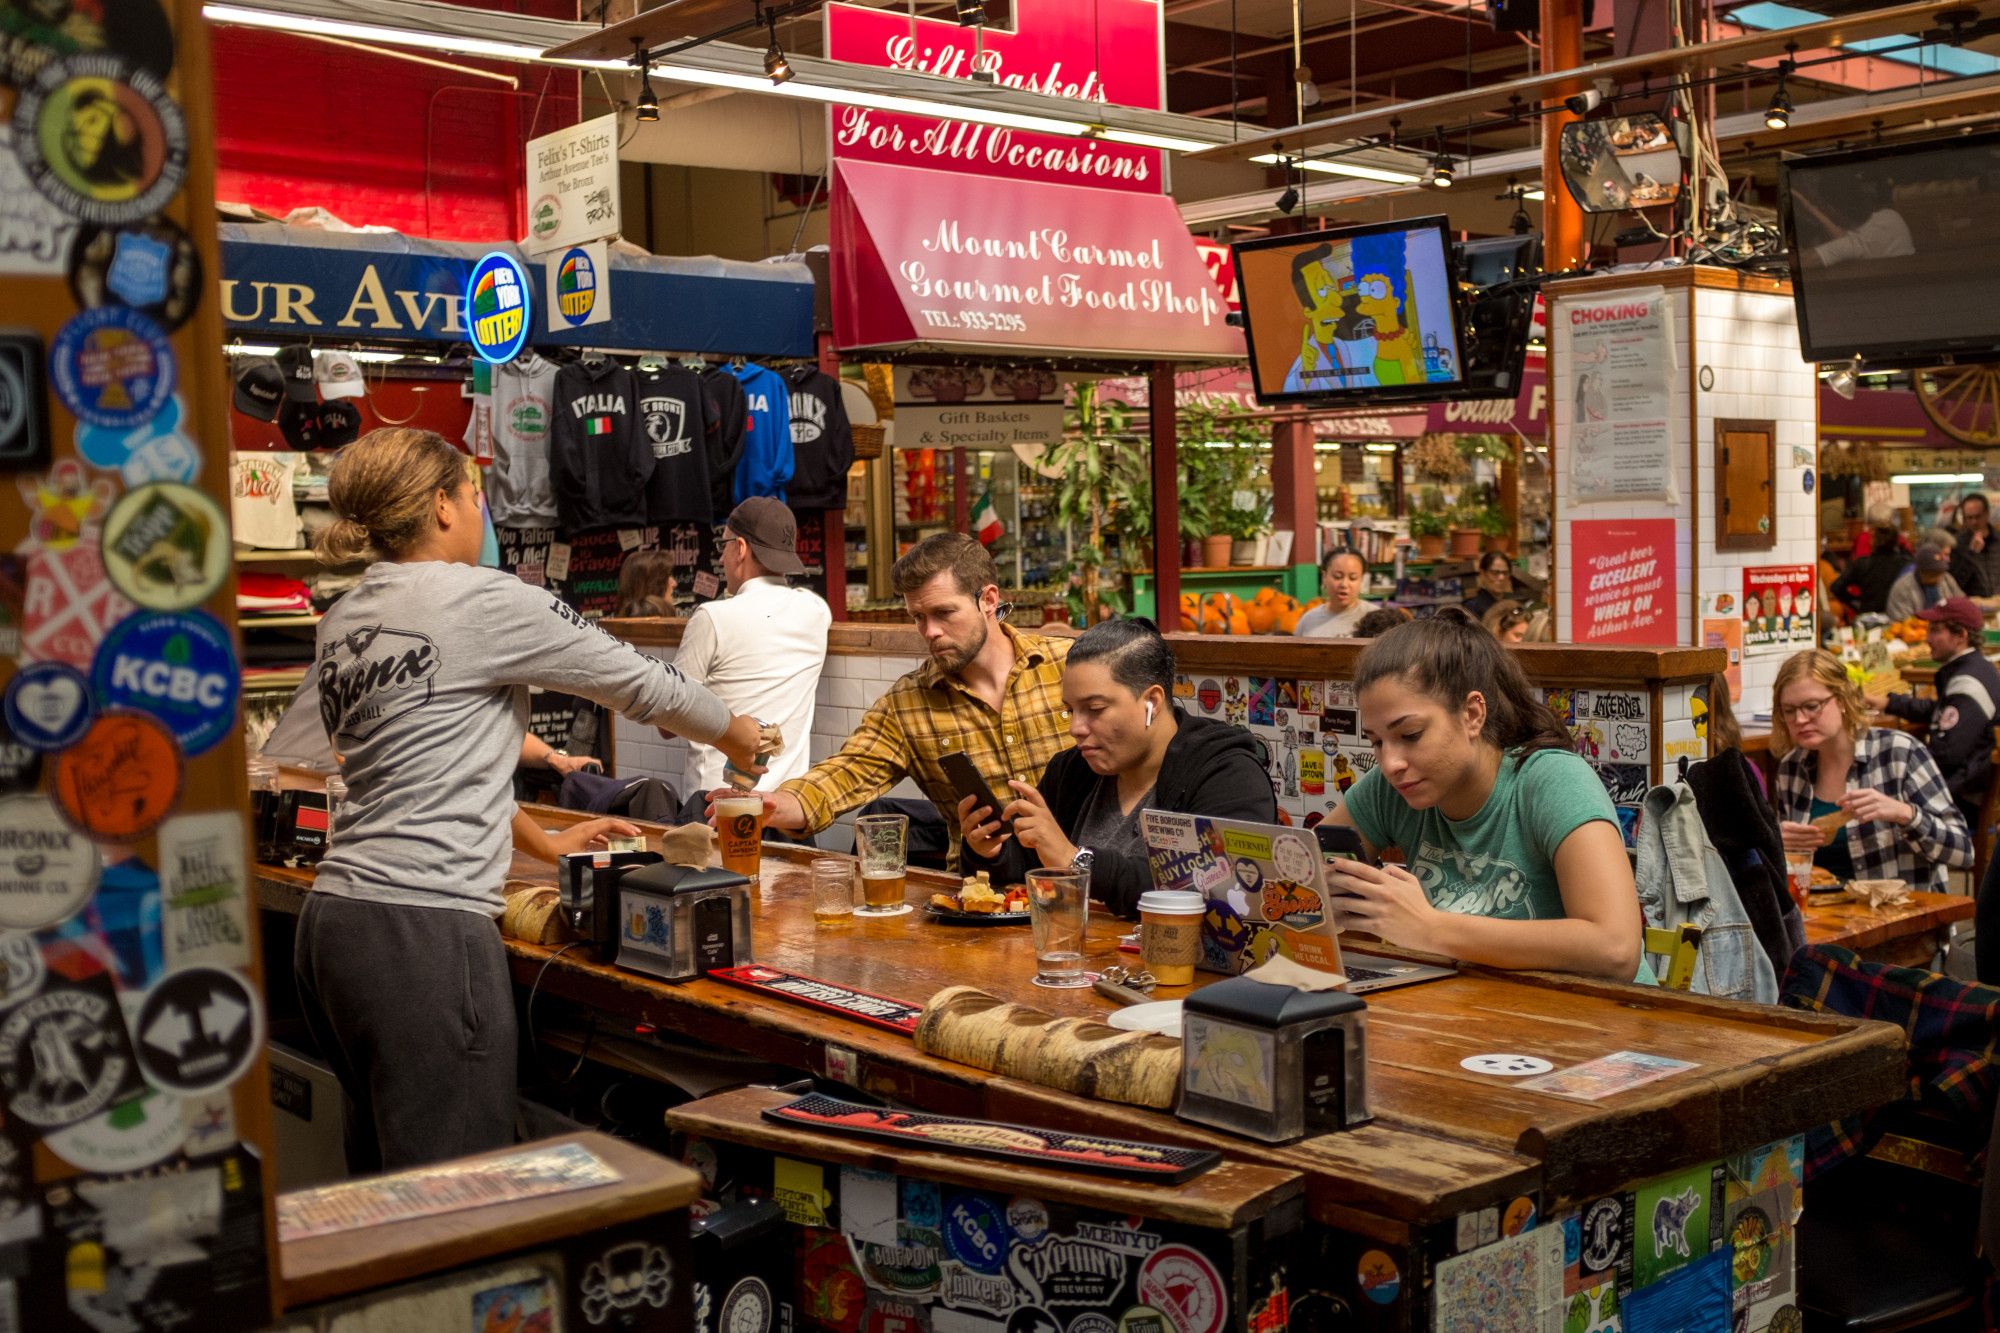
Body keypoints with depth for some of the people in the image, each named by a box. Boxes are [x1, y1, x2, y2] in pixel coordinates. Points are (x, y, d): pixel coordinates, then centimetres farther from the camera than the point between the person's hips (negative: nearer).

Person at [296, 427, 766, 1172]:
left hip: (334, 917, 9)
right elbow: (635, 680, 3)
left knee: (383, 1174, 16)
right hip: (422, 931, -9)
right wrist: (736, 734, 20)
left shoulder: (343, 623, 14)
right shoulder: (479, 601, -8)